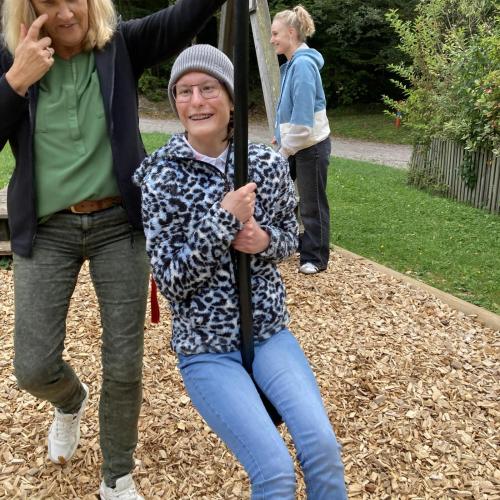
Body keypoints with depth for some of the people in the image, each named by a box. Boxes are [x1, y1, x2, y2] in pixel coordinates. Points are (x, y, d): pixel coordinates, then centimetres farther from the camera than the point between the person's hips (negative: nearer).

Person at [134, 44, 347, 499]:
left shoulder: (268, 163, -3)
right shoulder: (161, 176, -11)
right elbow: (171, 281, -13)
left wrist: (265, 240, -13)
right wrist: (224, 219, -23)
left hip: (270, 332, 3)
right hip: (206, 349, -3)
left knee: (323, 446, -16)